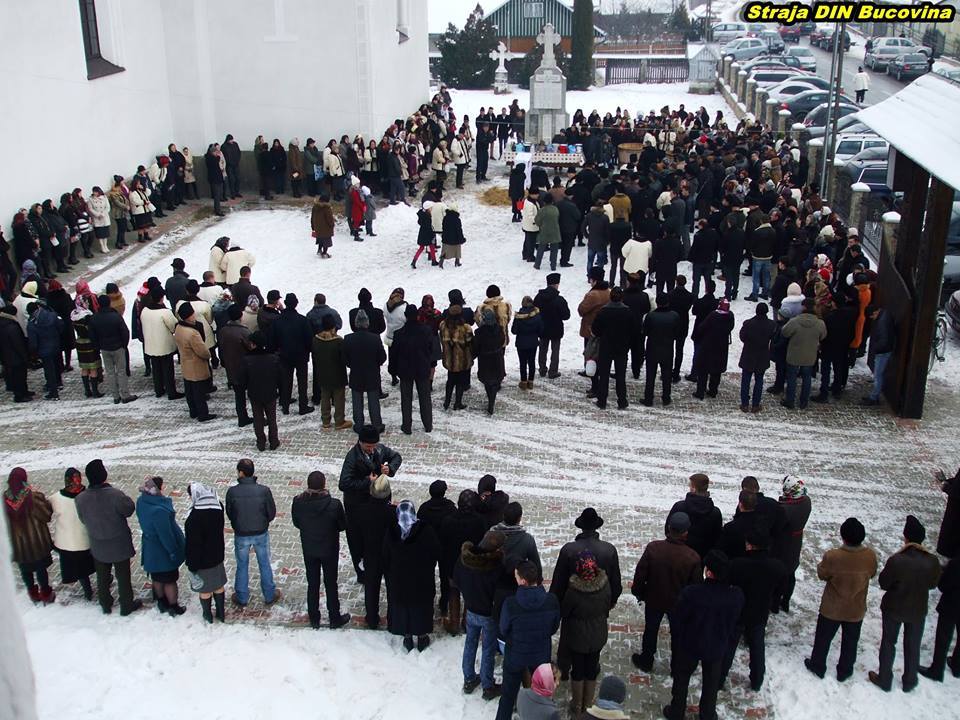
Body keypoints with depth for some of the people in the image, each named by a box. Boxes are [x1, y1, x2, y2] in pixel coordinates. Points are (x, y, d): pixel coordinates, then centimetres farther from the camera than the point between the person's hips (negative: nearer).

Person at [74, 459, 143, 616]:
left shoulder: (80, 499, -18)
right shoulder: (115, 494, -31)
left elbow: (83, 520, -3)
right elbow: (129, 509, -15)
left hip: (98, 546, 3)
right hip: (119, 544, -3)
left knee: (102, 577, 24)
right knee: (123, 576, 17)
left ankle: (105, 605, 43)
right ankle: (127, 606, 33)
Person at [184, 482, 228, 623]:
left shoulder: (193, 517, -29)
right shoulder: (218, 507, -10)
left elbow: (192, 543, -22)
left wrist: (191, 563, -14)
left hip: (201, 560, -6)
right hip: (217, 557, 6)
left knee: (205, 589, 14)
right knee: (218, 585, 20)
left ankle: (208, 615, 32)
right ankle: (221, 613, 34)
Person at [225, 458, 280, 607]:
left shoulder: (232, 492, -19)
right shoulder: (264, 490, -18)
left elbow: (229, 513, -5)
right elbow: (272, 513, -8)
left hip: (241, 535, 0)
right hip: (261, 534, 0)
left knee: (242, 566, 19)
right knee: (264, 565, 19)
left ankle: (242, 598, 34)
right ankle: (269, 596, 32)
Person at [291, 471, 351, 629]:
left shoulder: (298, 502, -20)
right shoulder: (334, 504, -28)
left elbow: (296, 523, -3)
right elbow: (343, 525, -12)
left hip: (309, 550, 2)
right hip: (329, 550, -2)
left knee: (312, 584, 20)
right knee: (331, 584, 16)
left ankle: (314, 619, 34)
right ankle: (335, 619, 31)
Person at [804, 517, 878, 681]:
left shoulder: (832, 557, -30)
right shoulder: (870, 556, -22)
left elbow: (822, 574, -12)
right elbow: (872, 573, -1)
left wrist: (821, 563, 5)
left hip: (832, 609, -2)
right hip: (856, 610, 2)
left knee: (823, 638, 21)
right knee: (850, 641, 23)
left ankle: (818, 666, 38)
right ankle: (844, 671, 39)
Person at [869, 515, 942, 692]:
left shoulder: (896, 561, -31)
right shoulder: (932, 561, -22)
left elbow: (883, 583, -17)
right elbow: (933, 584, -4)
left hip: (893, 609, -2)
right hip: (918, 611, 3)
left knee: (888, 643, 18)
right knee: (913, 646, 22)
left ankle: (884, 680, 30)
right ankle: (909, 682, 38)